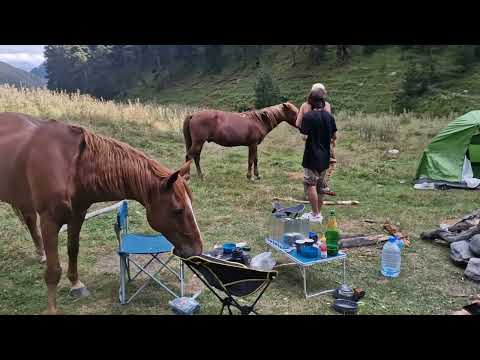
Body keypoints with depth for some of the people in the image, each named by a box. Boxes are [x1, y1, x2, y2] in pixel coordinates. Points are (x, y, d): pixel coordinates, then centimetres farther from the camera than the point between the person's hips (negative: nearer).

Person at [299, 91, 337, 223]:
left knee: (311, 185, -1)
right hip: (325, 157, 6)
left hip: (312, 156, -6)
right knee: (320, 185, 14)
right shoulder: (330, 116, 3)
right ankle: (318, 212, 24)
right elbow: (334, 136, 7)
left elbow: (303, 135, -15)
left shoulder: (308, 116, -13)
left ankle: (315, 215, 0)